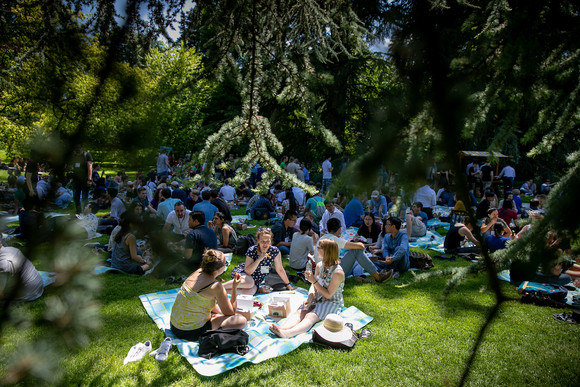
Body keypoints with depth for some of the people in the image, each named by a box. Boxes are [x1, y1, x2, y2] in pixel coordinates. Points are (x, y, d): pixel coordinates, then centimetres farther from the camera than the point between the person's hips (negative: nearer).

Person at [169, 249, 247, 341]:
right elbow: (231, 313, -8)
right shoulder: (216, 286, -22)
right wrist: (234, 287, -5)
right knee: (241, 320, -10)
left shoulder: (198, 272, -1)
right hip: (190, 333, -8)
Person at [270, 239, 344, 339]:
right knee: (300, 312, -23)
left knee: (311, 317, -32)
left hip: (332, 302, -7)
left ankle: (287, 333, -58)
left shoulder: (338, 273, -19)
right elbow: (314, 286, 9)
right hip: (317, 299, 7)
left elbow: (328, 295, -17)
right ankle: (282, 328, -49)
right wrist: (310, 298, -12)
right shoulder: (319, 265, 4)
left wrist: (314, 281, -21)